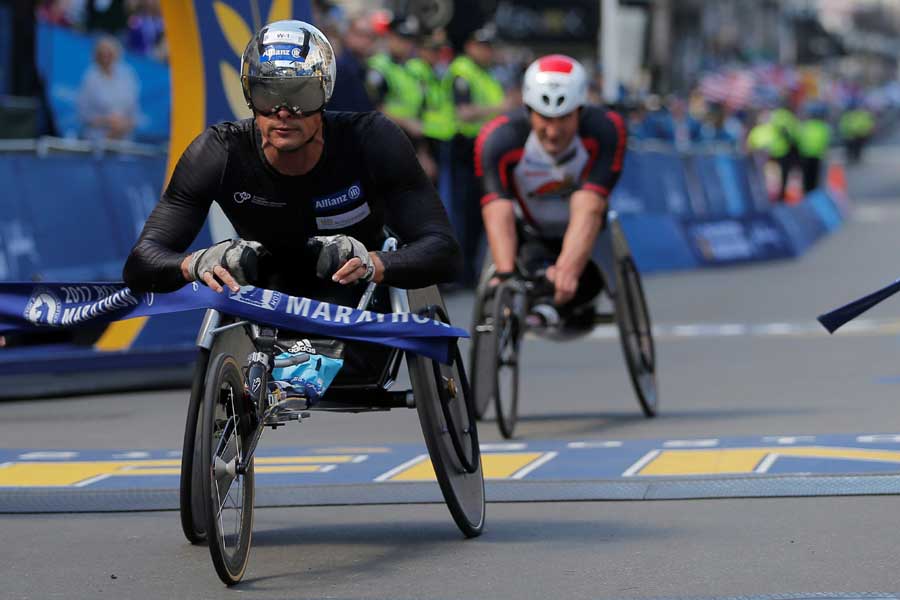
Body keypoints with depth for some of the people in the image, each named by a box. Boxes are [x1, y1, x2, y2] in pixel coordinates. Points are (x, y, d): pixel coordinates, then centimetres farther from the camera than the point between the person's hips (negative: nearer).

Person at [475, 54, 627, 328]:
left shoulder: (606, 130, -31)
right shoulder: (498, 139, -31)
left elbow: (588, 212, -40)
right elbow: (498, 215, -40)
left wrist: (568, 270, -55)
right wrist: (505, 274, -56)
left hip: (579, 235, 1)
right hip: (530, 232, -1)